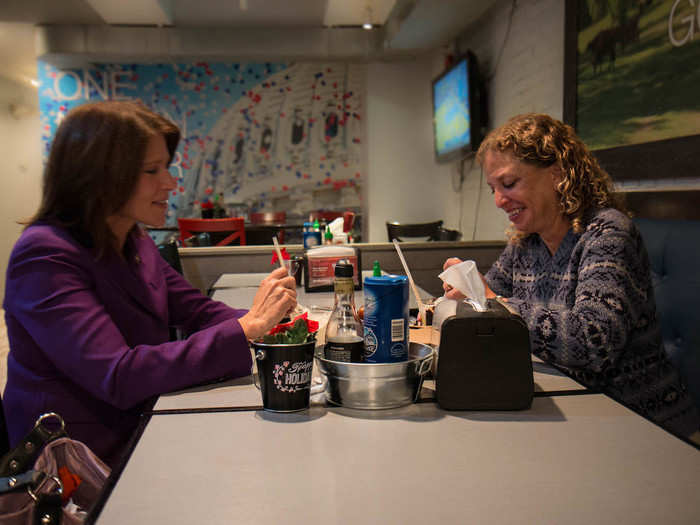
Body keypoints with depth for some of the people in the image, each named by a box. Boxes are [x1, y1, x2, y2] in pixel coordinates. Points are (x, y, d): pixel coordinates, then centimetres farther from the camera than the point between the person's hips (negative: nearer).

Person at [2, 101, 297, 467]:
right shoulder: (45, 255, -20)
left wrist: (267, 320, -15)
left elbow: (200, 313, 4)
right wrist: (246, 329, -29)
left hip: (138, 432, 7)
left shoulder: (137, 245, 8)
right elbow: (118, 378, -29)